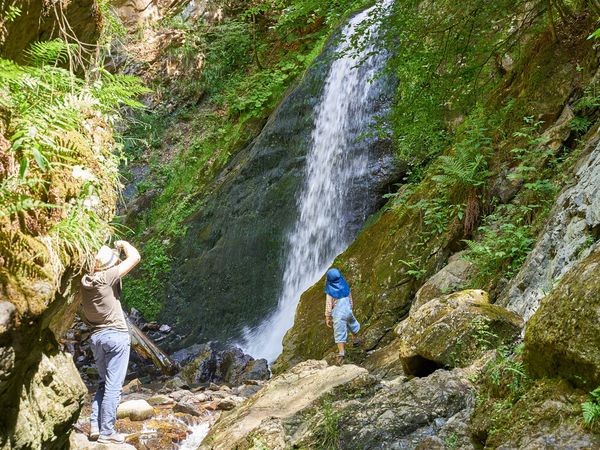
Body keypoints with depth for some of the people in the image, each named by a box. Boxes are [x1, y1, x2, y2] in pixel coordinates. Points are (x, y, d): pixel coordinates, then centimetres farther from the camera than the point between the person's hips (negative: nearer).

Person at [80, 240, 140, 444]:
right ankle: (106, 432, 2)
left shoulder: (85, 280, 2)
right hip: (116, 335, -7)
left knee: (104, 383, 19)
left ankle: (95, 426, 14)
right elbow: (135, 257, -14)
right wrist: (123, 244, 5)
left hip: (96, 336, 7)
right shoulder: (107, 277, -15)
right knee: (114, 386, -1)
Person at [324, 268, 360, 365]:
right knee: (352, 323, 30)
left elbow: (329, 305, -14)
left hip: (337, 314, -4)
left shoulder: (330, 291, -16)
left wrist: (327, 318, -5)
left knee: (339, 334, 1)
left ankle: (341, 352, -6)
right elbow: (350, 299, 8)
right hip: (348, 311, 4)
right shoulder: (345, 287, -3)